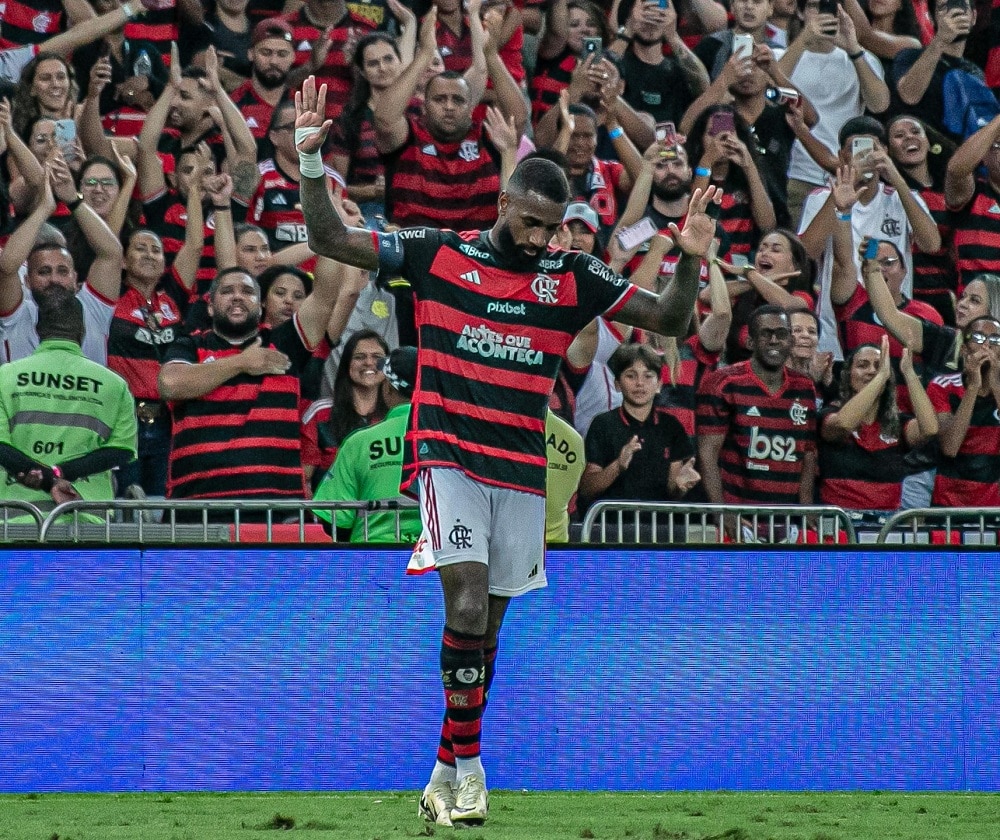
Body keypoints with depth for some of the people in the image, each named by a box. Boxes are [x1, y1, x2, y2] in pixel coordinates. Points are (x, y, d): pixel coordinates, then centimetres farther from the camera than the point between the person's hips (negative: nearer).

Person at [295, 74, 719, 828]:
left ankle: (447, 771, 18)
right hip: (448, 454, -3)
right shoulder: (439, 254, 1)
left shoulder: (572, 279, 5)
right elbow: (331, 240, 3)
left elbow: (669, 320, 6)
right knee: (467, 599, -19)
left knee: (488, 623, 7)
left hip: (523, 468, 3)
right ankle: (469, 762, -12)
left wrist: (689, 262, -13)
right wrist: (311, 160, -9)